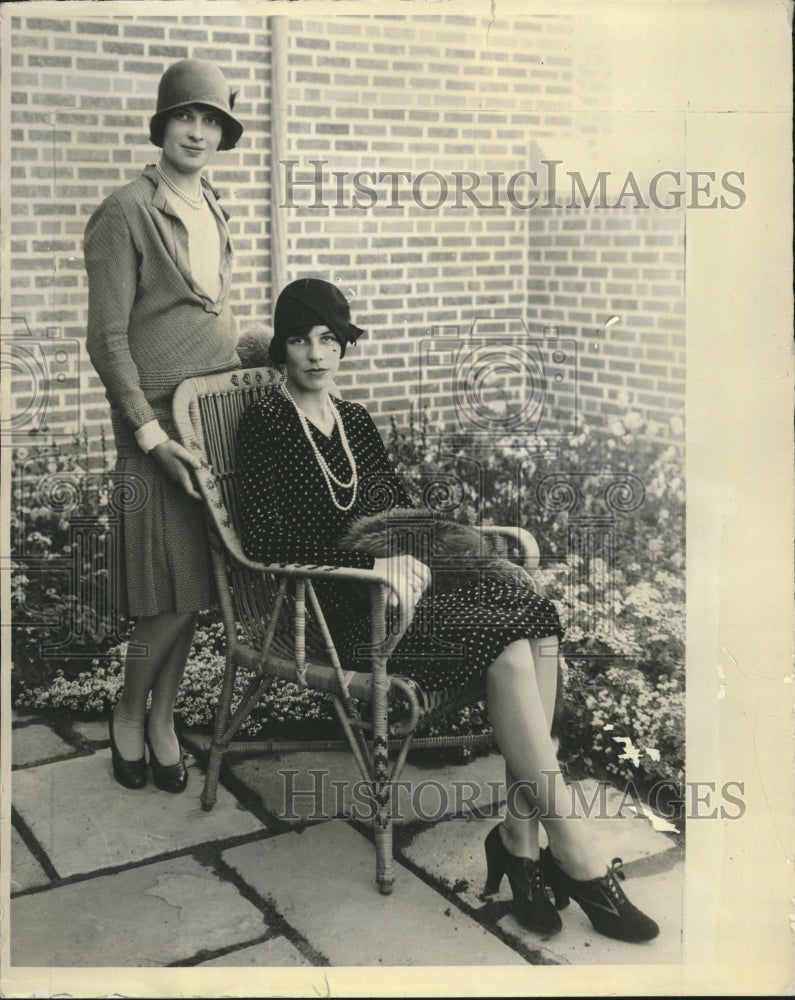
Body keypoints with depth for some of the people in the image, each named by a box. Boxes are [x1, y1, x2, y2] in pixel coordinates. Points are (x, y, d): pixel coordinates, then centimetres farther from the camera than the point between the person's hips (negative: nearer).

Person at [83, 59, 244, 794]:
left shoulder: (213, 212, 14)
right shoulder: (126, 214, -9)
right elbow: (107, 339, -12)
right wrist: (151, 433, -16)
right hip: (161, 424, -7)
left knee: (197, 589, 8)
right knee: (175, 594, -4)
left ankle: (163, 719, 23)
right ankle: (128, 717, 18)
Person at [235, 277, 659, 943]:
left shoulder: (355, 420, 20)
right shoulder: (266, 425, 0)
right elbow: (263, 538, -11)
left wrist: (409, 557, -4)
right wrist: (372, 560, -17)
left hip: (396, 582, 7)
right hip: (333, 606, -7)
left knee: (536, 614, -22)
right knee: (505, 642, -28)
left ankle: (521, 837, -23)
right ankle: (579, 860, -24)